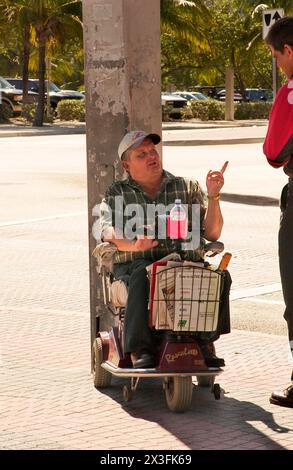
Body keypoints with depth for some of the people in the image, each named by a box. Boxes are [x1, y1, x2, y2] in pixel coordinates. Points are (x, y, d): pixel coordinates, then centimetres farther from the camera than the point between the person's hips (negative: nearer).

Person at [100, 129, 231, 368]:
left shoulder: (187, 188, 21)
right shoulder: (117, 193, 19)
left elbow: (211, 233, 12)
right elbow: (108, 230, 0)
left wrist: (213, 196, -4)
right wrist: (133, 244, -21)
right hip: (137, 262, -2)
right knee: (143, 276, -39)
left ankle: (204, 341, -24)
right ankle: (140, 349, -41)